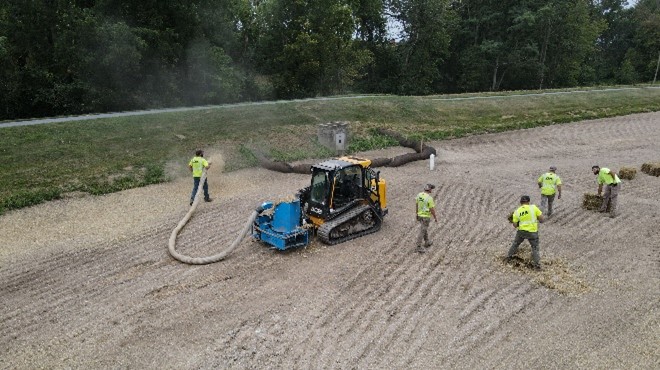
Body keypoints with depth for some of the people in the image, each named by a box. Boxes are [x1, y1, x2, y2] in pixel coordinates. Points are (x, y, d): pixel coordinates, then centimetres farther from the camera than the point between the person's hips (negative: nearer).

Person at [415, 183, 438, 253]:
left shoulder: (419, 195, -2)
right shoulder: (429, 198, -25)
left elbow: (416, 205, 8)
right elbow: (432, 210, -19)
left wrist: (417, 214, 20)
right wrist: (435, 217, -4)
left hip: (420, 215, 8)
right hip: (426, 217, -8)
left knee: (425, 229, 24)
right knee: (422, 231, -1)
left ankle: (427, 242, 39)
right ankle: (419, 247, 4)